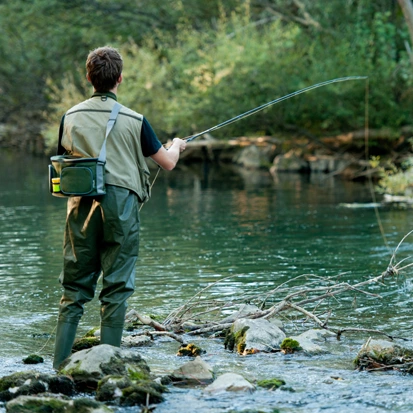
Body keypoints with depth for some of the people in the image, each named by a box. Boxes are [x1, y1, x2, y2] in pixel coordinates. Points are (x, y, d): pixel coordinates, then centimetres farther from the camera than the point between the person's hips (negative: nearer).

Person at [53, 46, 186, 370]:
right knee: (116, 288, 3)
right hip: (120, 206, -3)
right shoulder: (133, 120, -2)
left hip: (81, 207, 3)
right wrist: (177, 145, 30)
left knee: (75, 288, 7)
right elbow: (168, 162, 8)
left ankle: (61, 365, 1)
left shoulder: (71, 117, 5)